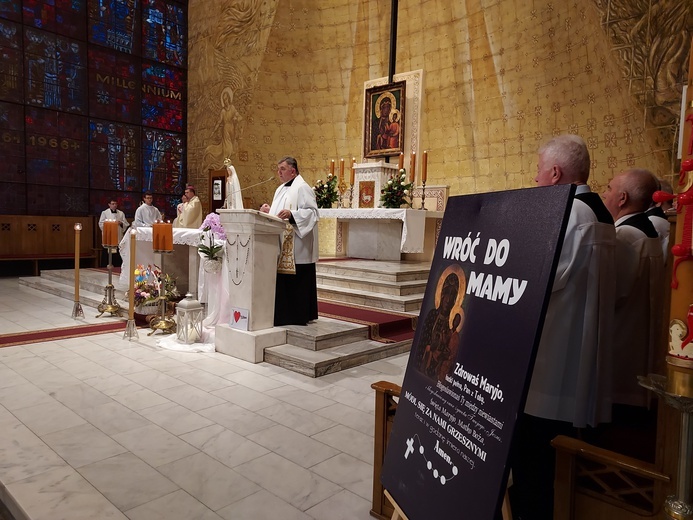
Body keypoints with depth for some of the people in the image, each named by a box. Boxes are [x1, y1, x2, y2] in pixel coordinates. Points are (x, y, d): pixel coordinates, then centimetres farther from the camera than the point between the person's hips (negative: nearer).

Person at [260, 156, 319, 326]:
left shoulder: (302, 188, -8)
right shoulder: (281, 189, 20)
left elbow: (312, 212, -18)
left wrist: (291, 214, -30)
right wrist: (269, 211, 8)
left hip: (296, 245, -9)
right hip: (282, 242, 9)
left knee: (296, 279, -5)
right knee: (282, 279, 9)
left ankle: (299, 315, 4)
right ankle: (284, 313, 17)